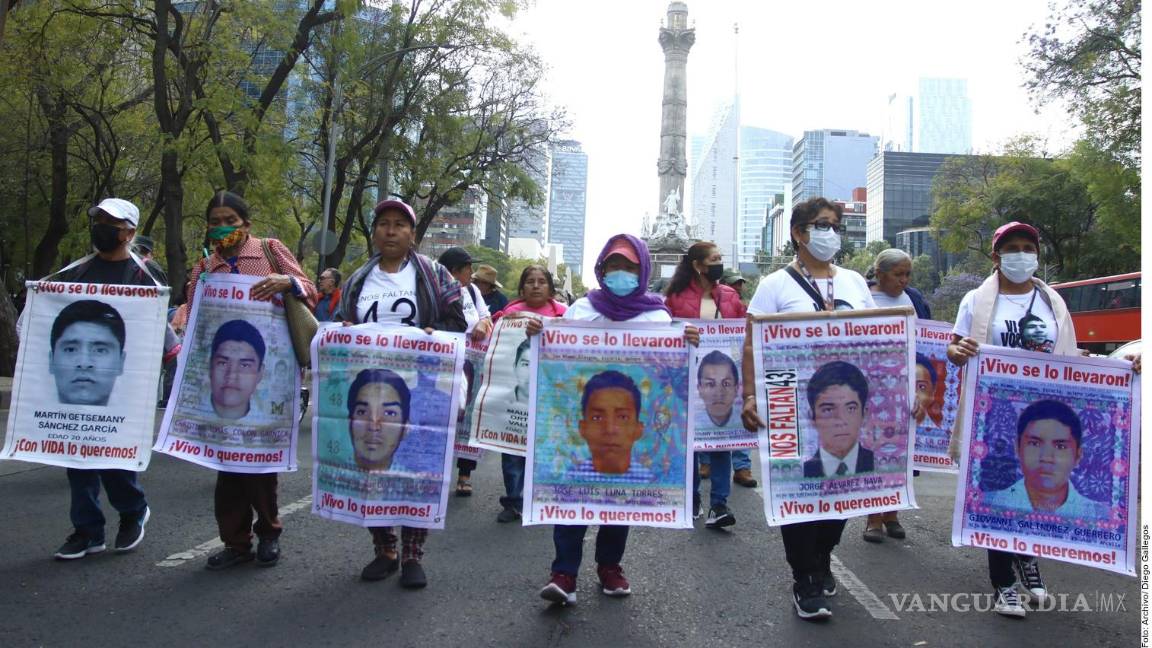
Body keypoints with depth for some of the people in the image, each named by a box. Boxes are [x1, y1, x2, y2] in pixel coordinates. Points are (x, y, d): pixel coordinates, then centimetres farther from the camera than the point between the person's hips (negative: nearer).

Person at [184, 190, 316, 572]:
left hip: (268, 370, -3)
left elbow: (310, 292, 0)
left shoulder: (270, 250, 5)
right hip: (222, 373, 3)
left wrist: (287, 281, -21)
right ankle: (235, 541, 17)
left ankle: (268, 532, 22)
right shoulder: (204, 268, 12)